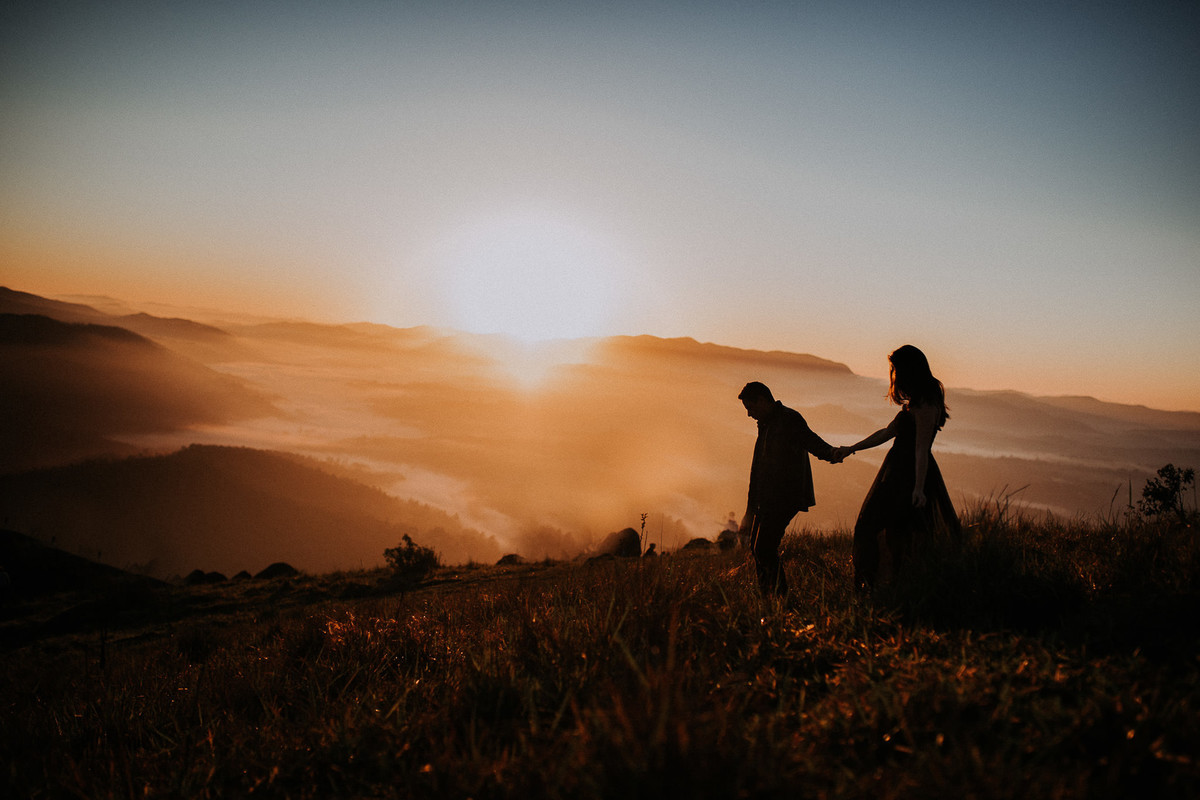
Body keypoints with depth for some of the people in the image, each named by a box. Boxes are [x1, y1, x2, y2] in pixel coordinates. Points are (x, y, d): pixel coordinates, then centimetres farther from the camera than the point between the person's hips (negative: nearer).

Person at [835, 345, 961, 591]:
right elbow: (888, 432, 23)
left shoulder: (924, 405, -14)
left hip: (905, 476, -10)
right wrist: (851, 449, 26)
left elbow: (921, 448, -20)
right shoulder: (917, 402, 16)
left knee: (866, 528, -7)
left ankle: (865, 587, -7)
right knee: (897, 534, 10)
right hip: (900, 472, 10)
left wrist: (919, 488, -23)